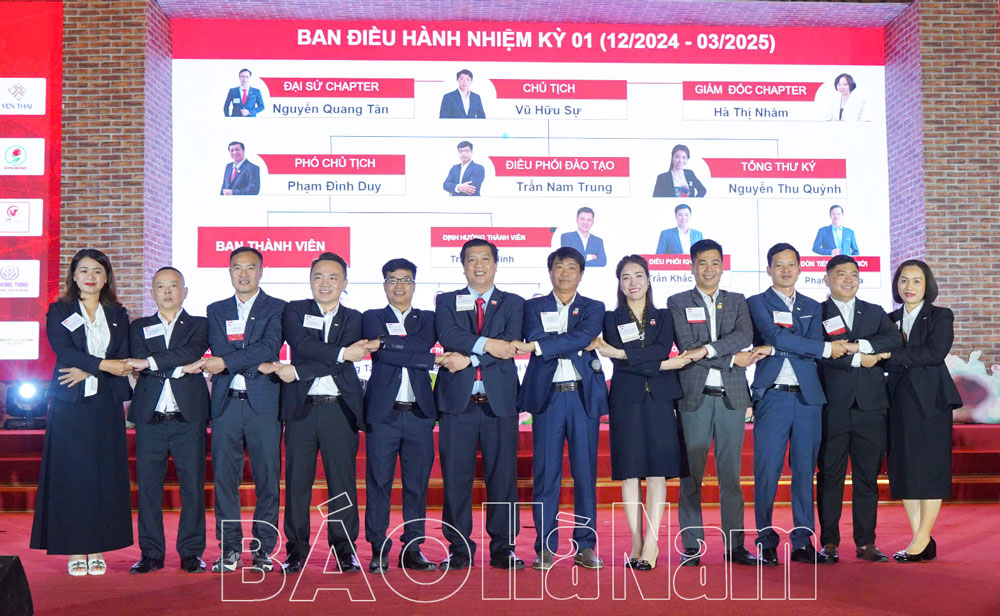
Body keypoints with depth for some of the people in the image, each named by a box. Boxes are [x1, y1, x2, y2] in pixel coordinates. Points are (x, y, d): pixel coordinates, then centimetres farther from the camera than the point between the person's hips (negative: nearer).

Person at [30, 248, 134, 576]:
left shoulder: (118, 315, 12)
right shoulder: (59, 312, 6)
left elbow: (124, 360, 2)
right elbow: (64, 351, -9)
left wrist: (87, 371, -11)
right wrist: (104, 365, -17)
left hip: (106, 406, 2)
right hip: (70, 405, -2)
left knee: (105, 476, 1)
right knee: (70, 476, -2)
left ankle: (98, 551, 8)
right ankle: (75, 552, 5)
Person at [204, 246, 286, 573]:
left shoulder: (277, 309, 7)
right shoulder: (216, 310, 16)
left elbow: (270, 346, -9)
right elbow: (217, 349, 1)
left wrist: (226, 362, -15)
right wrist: (256, 363, -12)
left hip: (263, 402, -2)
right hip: (226, 403, 3)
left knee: (267, 477, -1)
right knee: (224, 477, 2)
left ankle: (263, 549, 7)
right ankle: (230, 548, 11)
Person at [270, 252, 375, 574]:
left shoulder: (353, 318, 10)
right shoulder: (295, 311, 11)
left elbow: (342, 365, -5)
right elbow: (302, 345, -10)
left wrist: (297, 372, -11)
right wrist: (342, 352, -15)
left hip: (340, 407, 0)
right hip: (301, 407, 0)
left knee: (343, 480, 1)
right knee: (297, 479, 1)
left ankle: (344, 548, 11)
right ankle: (297, 549, 10)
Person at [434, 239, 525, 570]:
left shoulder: (513, 304, 11)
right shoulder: (446, 301, 13)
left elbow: (511, 345, -5)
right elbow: (448, 335, -7)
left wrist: (469, 358, -13)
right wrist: (486, 344, -17)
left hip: (499, 403, 0)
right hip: (457, 402, 0)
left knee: (503, 477, 1)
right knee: (456, 478, 2)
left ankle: (503, 548, 10)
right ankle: (459, 549, 11)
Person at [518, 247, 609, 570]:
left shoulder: (593, 308, 11)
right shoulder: (534, 307, 12)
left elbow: (583, 336, -9)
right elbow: (534, 339, -6)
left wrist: (540, 346, -17)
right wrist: (575, 344, -9)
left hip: (584, 396, 1)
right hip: (547, 396, 0)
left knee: (585, 473, 2)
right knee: (545, 473, 0)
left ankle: (585, 546, 10)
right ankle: (545, 547, 7)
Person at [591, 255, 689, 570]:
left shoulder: (663, 317, 13)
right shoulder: (611, 319, 10)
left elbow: (663, 348, -8)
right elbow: (619, 364, -4)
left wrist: (621, 353, -13)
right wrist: (663, 364, -9)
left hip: (659, 399, 0)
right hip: (626, 399, 0)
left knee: (657, 471, -3)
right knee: (629, 472, 0)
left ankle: (651, 543, -3)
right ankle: (637, 542, 6)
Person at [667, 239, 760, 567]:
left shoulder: (737, 302, 14)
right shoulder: (678, 302, 7)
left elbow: (745, 335, -5)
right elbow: (687, 347, -6)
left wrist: (708, 349, -17)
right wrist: (732, 358, -9)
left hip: (731, 396, 2)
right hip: (694, 396, -2)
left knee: (731, 475, 5)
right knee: (691, 474, 0)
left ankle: (735, 545, 10)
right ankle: (691, 546, 6)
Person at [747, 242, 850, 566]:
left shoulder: (813, 307, 17)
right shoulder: (757, 303, 5)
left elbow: (813, 349, 2)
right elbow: (776, 335, -12)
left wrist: (774, 349, -12)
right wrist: (827, 348, -10)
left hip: (808, 397, 4)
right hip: (772, 396, -3)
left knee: (805, 470, 5)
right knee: (767, 471, -4)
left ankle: (803, 542, 11)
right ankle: (766, 542, 5)